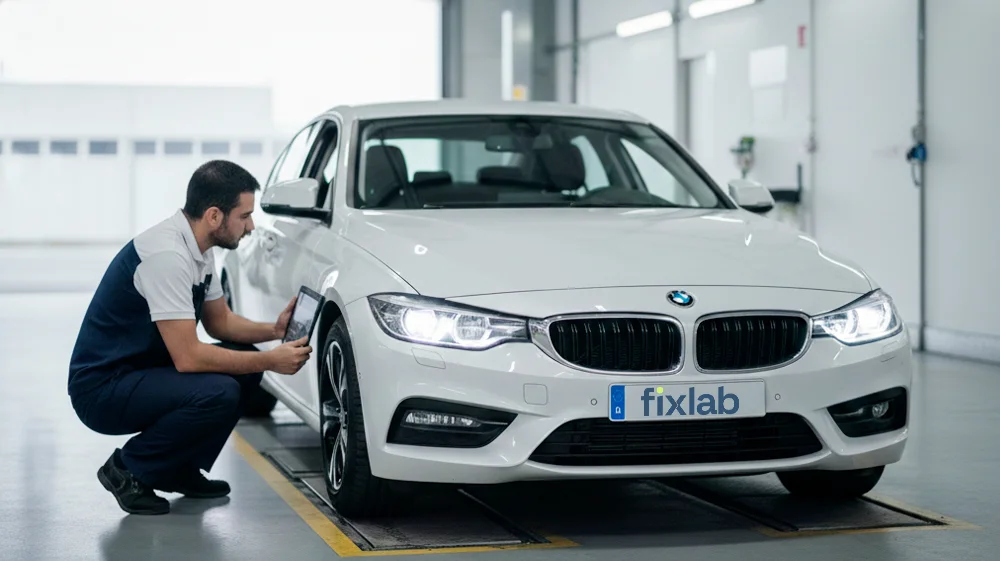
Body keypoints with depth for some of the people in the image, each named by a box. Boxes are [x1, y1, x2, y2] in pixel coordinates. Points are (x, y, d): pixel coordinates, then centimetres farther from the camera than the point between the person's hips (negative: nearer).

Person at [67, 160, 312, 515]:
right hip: (101, 389, -10)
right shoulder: (166, 255, -26)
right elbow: (188, 357, -27)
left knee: (244, 359, 4)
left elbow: (219, 321, 17)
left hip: (144, 368, 10)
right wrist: (269, 361, -21)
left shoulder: (199, 248, 5)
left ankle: (179, 470, 11)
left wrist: (273, 330, 0)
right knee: (219, 393, -28)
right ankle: (128, 469, -7)